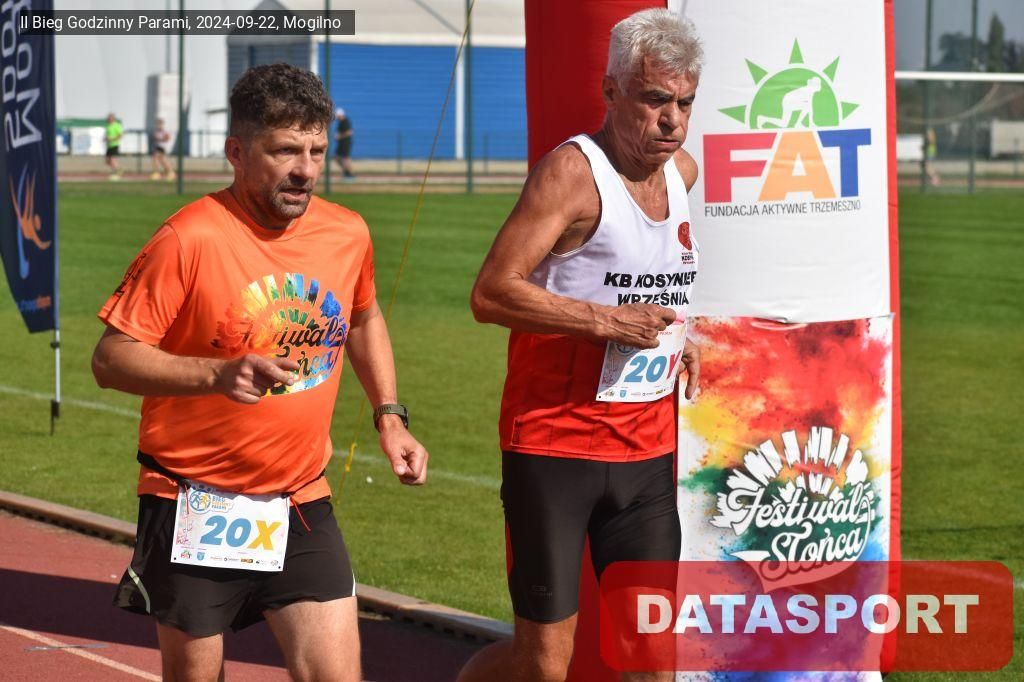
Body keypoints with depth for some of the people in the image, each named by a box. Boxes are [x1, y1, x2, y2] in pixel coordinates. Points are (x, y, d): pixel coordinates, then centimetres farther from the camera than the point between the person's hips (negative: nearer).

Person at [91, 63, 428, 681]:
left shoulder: (348, 234, 1)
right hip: (197, 505, -4)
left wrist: (390, 416, 13)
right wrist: (218, 374, -29)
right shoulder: (189, 240, -16)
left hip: (302, 503, 4)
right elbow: (111, 358, -15)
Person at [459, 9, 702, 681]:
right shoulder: (572, 171, -12)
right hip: (554, 443, -6)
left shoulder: (684, 172, 10)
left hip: (647, 449, 7)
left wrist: (678, 337, 13)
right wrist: (608, 322, -22)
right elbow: (491, 293, -19)